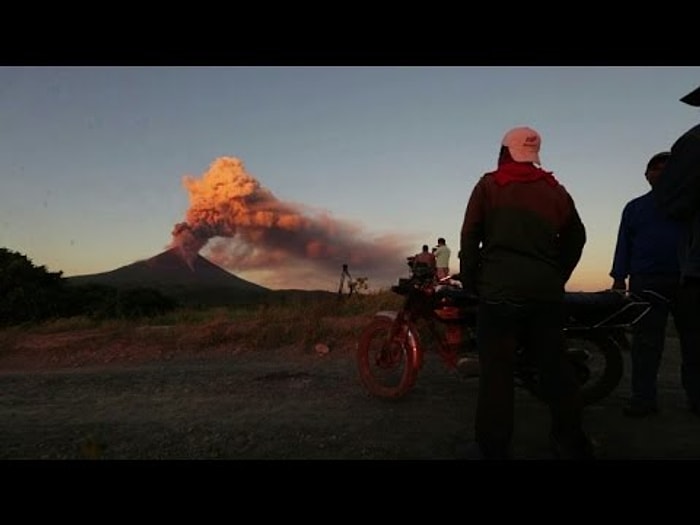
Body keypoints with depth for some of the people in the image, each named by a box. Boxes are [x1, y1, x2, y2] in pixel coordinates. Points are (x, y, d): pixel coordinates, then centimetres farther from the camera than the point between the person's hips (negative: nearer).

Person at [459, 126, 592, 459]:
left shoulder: (489, 185, 5)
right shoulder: (555, 189, 16)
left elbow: (470, 236, -1)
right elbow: (576, 238, 17)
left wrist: (470, 281, 6)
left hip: (500, 287, -4)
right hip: (546, 289, 4)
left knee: (496, 370, -2)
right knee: (554, 364, 13)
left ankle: (494, 449, 1)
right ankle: (572, 444, 22)